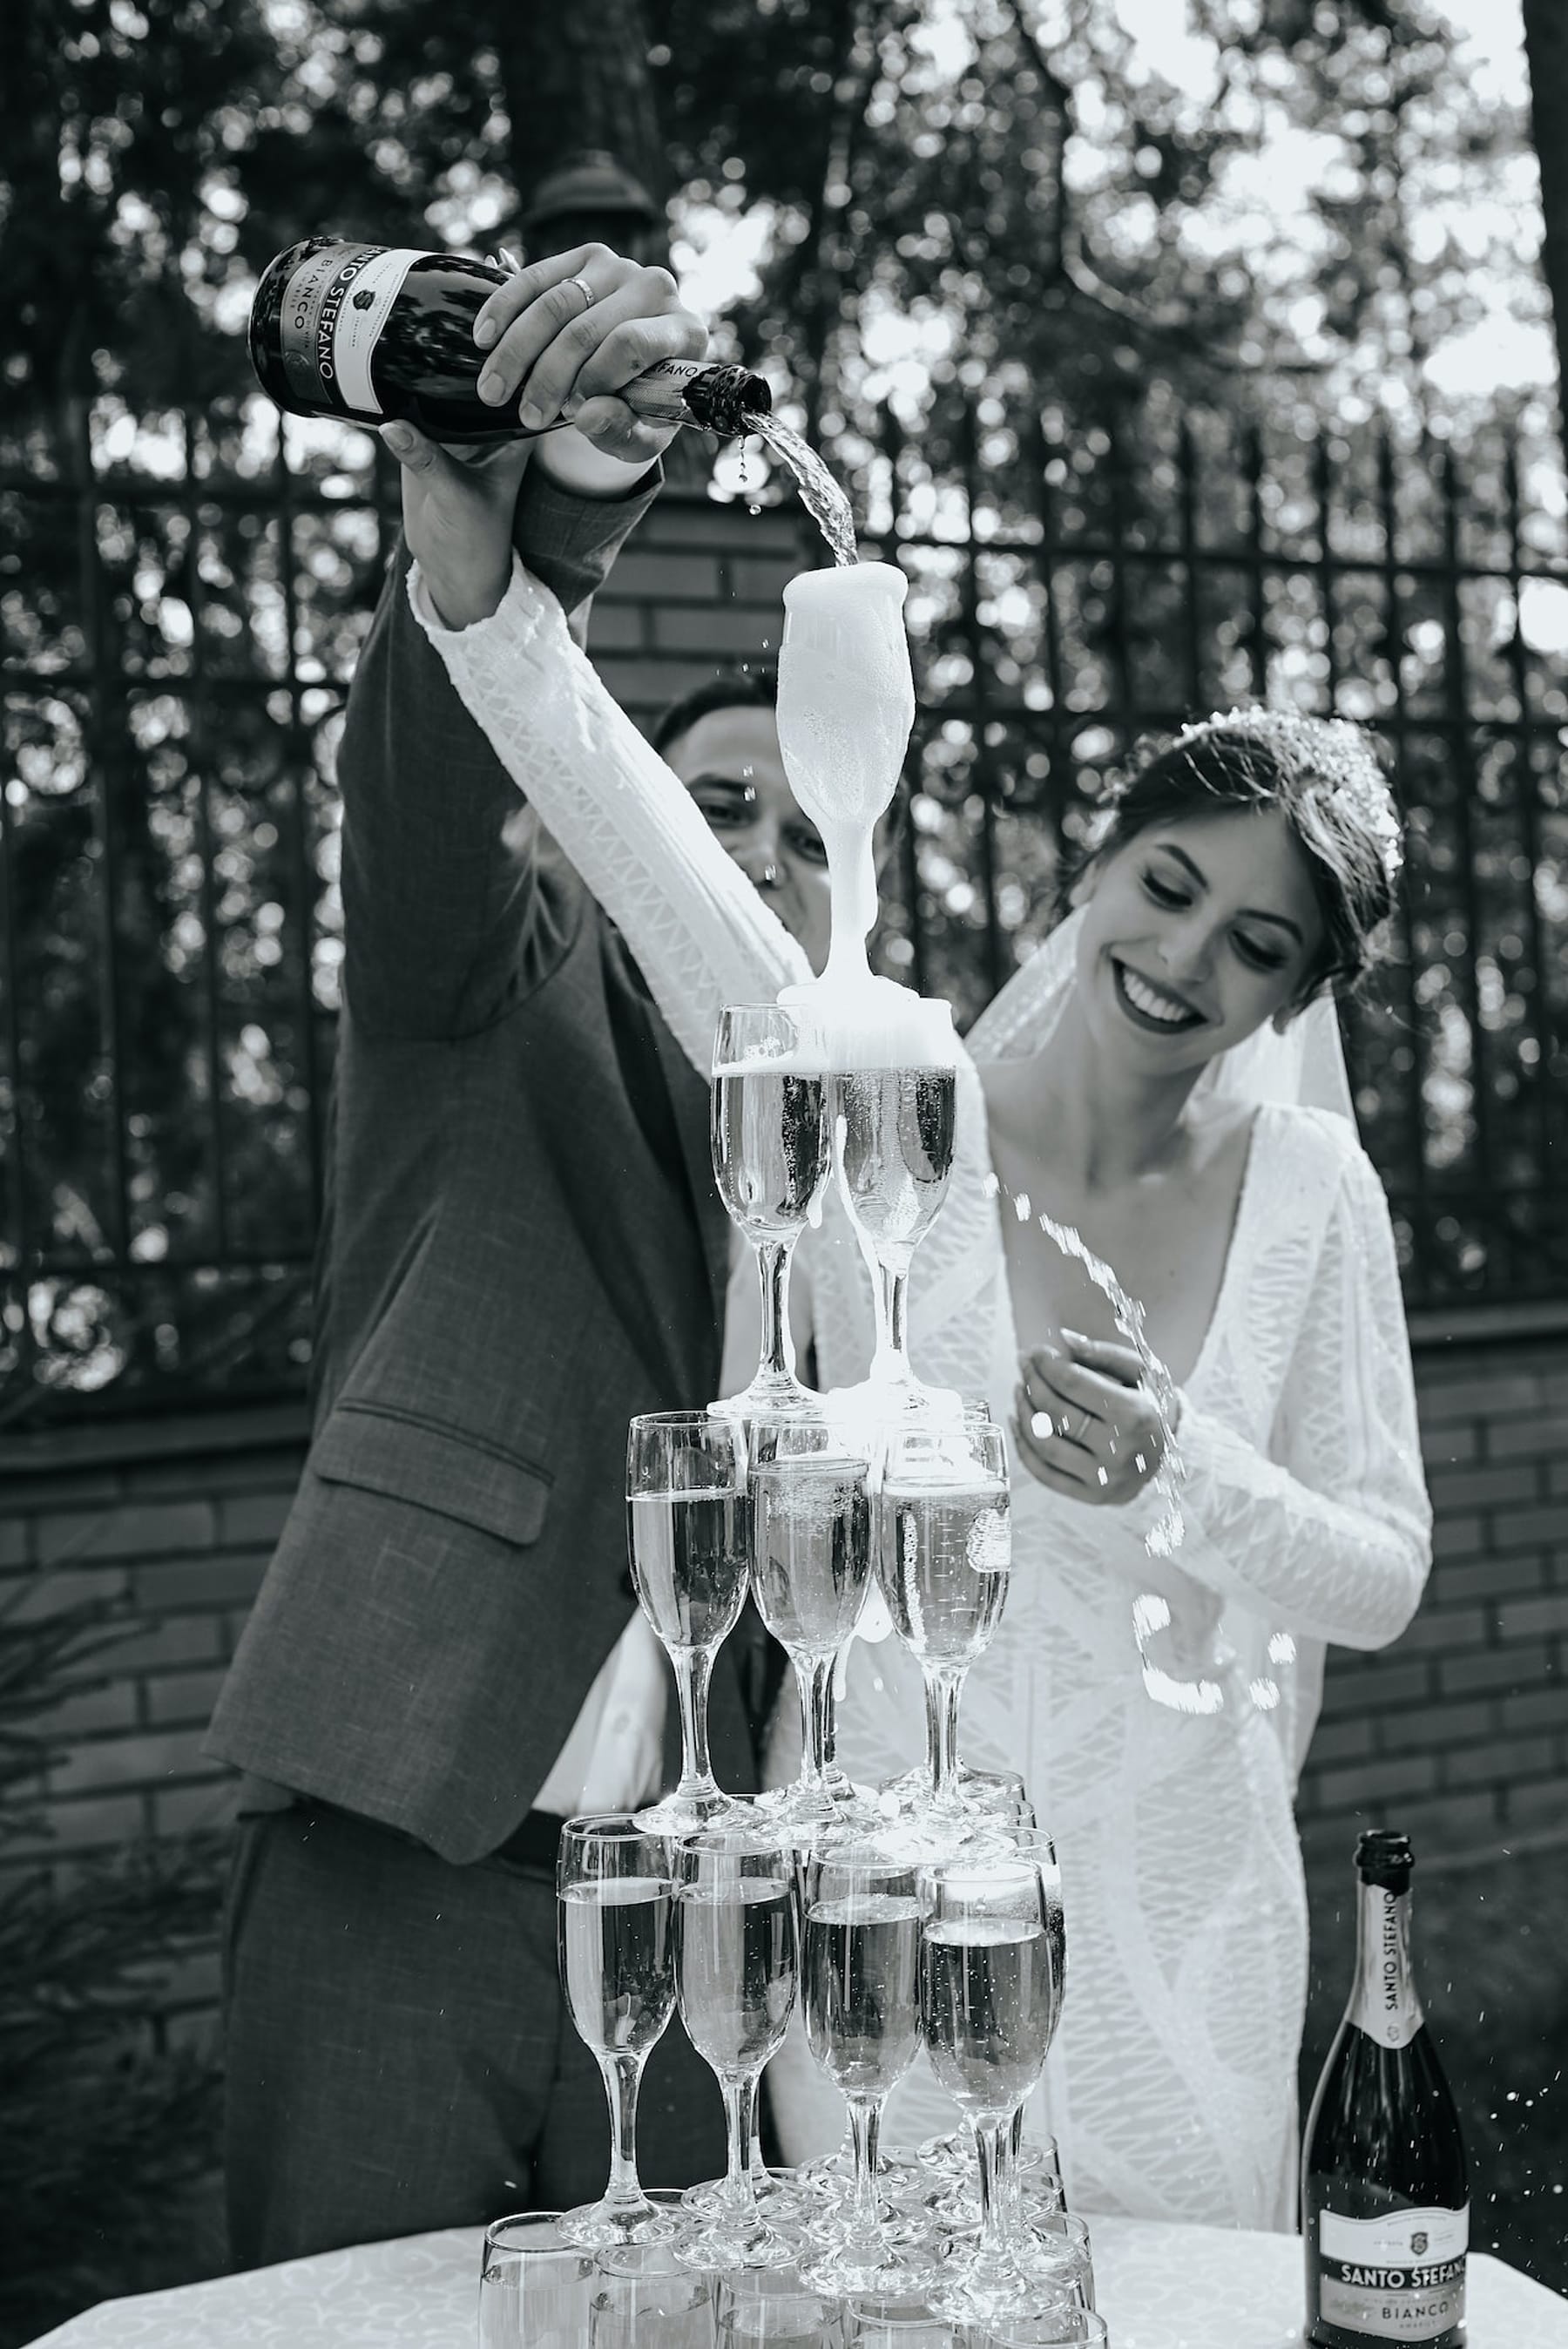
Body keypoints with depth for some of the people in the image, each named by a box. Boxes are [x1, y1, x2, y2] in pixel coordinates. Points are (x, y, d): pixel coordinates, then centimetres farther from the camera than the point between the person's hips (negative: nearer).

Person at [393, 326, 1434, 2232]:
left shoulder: (1308, 1190, -4)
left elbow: (1384, 1578, -2)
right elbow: (646, 845, -21)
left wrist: (1186, 1471, -22)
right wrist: (478, 573, -35)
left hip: (1174, 1924, 2)